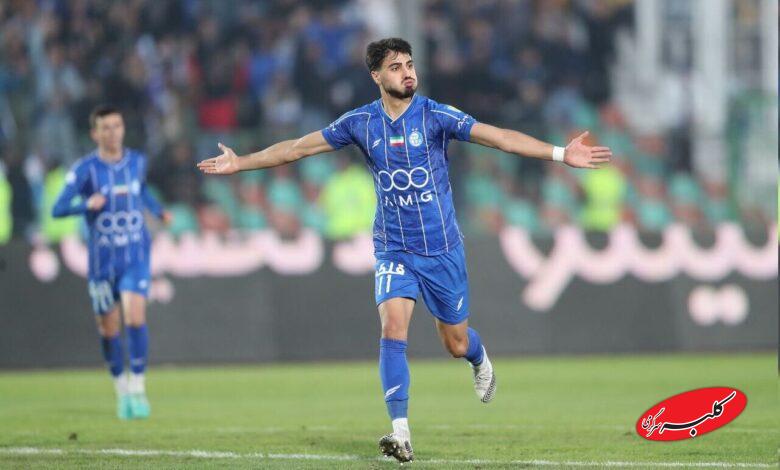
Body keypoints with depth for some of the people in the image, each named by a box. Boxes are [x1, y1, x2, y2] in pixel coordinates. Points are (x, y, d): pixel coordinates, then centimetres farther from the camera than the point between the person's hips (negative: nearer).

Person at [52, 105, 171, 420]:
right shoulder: (85, 169, -8)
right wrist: (87, 205, -30)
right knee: (109, 329, 7)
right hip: (102, 260, -1)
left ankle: (137, 388, -9)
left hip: (136, 256, 1)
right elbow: (58, 209, -13)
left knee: (135, 317, -19)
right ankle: (121, 389, 28)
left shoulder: (137, 162, 3)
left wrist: (158, 211, 9)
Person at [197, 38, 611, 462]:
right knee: (393, 325, -21)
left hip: (442, 249, -1)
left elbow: (499, 137, -17)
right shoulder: (360, 123, -2)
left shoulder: (435, 116, -10)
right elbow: (298, 147, 7)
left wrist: (560, 154, -27)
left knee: (456, 343, 8)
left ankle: (480, 361, 47)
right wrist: (241, 163, 8)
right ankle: (401, 432, -21)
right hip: (393, 250, 1)